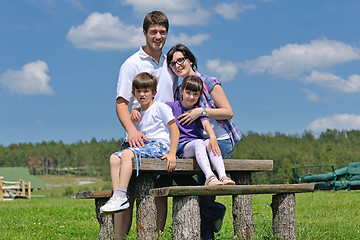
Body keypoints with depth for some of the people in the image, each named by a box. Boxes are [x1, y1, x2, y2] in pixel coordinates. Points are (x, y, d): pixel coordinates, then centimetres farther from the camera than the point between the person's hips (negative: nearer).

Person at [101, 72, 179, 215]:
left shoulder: (160, 107, 1)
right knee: (114, 158, -11)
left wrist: (172, 154, -16)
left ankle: (121, 195, -35)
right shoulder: (138, 114, 23)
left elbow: (175, 130, -6)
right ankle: (118, 197, -22)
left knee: (127, 153, -30)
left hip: (159, 145, -8)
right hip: (144, 146, 8)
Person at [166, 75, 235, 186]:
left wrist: (212, 137, -26)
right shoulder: (173, 106, 9)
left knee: (211, 143, -31)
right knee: (198, 142, -35)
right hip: (181, 146, -3)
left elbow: (206, 124, -6)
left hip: (198, 143, 3)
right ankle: (209, 177, -55)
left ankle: (223, 176, -46)